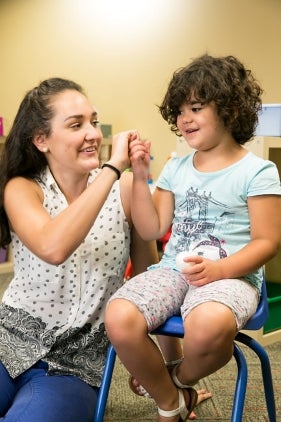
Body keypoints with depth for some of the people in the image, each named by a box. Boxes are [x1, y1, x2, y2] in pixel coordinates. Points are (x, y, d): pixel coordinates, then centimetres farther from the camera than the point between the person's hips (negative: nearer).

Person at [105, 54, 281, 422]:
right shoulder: (176, 168, 14)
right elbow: (152, 230, 11)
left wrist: (219, 269, -22)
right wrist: (140, 177, 0)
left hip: (232, 275, -4)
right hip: (174, 269, 5)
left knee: (208, 325, -40)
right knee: (119, 318, -25)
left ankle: (182, 379, 1)